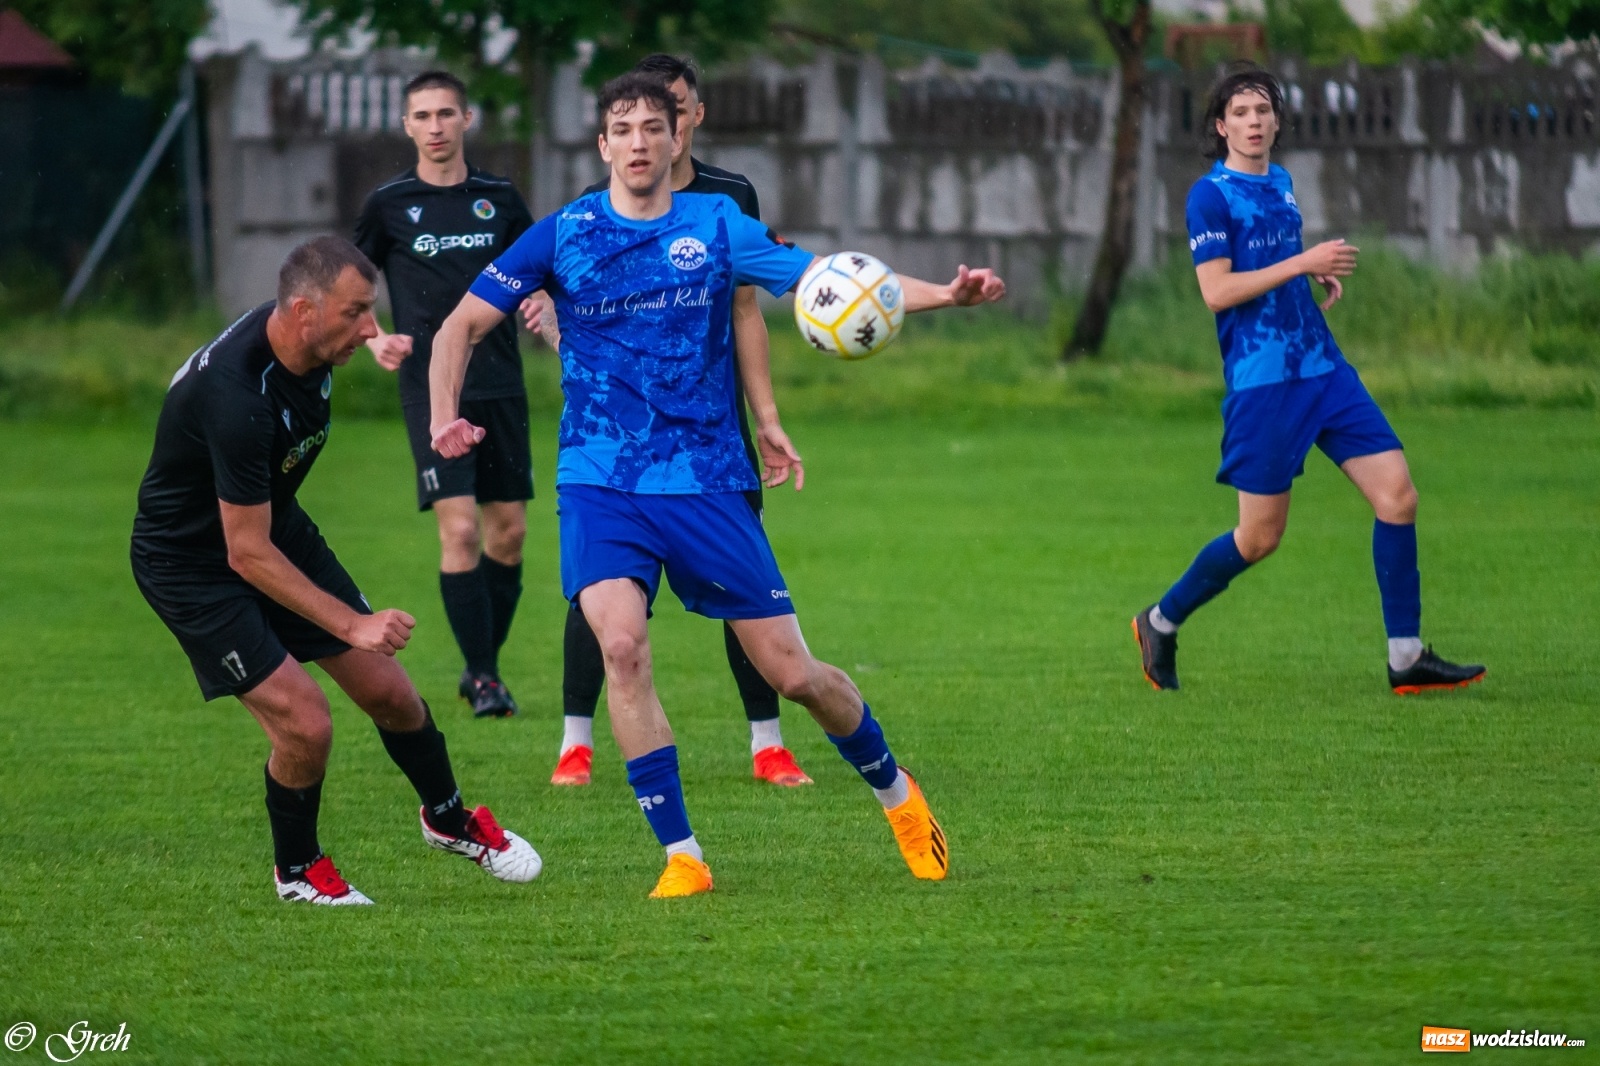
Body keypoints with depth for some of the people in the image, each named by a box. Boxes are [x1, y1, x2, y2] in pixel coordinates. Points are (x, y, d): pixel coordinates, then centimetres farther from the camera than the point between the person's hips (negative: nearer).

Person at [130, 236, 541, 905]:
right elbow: (247, 554, -31)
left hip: (277, 526, 8)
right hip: (193, 566, -8)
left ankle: (448, 818, 34)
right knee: (304, 723, -15)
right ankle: (296, 868, 13)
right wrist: (351, 624, -30)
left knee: (387, 691, 7)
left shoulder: (305, 346, -11)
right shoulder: (237, 398, -37)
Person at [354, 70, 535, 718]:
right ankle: (483, 679, -7)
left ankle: (484, 664, 19)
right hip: (431, 390, -3)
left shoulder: (499, 198, 7)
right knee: (459, 528, -13)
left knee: (508, 531, 4)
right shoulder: (388, 204, 1)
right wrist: (375, 340, -8)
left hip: (500, 385, 3)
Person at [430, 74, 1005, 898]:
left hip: (705, 482, 0)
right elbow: (462, 324, 6)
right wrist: (444, 416, -12)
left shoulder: (716, 225, 2)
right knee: (621, 644, -25)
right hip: (599, 482, 0)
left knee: (792, 673, 1)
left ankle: (898, 797, 28)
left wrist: (946, 296, -18)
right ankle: (681, 858, -15)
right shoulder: (564, 234, 1)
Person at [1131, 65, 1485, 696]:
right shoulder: (1211, 195, -7)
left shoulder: (1281, 184, 16)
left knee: (1397, 495, -6)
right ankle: (1161, 622, 21)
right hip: (1261, 379, -7)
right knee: (1260, 537, -2)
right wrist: (1303, 263, -17)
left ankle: (1406, 660, -2)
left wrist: (1322, 277, 13)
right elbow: (1216, 290, -16)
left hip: (1323, 367, 7)